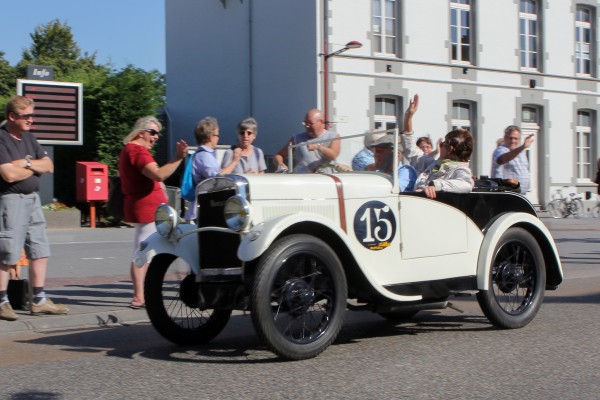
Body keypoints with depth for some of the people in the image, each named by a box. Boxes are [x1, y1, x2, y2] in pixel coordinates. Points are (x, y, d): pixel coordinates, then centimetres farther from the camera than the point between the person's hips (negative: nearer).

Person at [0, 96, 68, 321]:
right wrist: (35, 167, -4)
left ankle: (39, 301, 14)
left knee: (40, 251, 8)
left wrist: (27, 163, -9)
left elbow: (49, 166, 10)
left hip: (32, 199, 8)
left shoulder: (28, 138, 14)